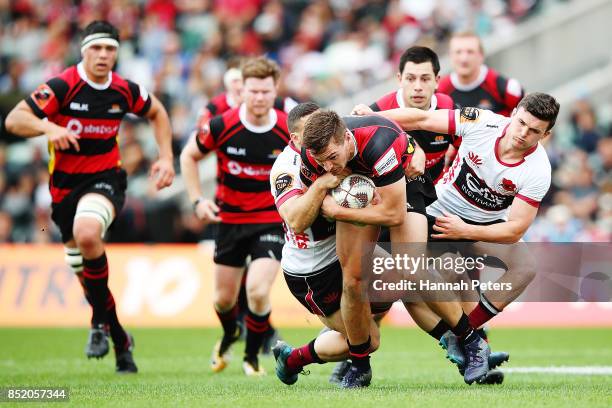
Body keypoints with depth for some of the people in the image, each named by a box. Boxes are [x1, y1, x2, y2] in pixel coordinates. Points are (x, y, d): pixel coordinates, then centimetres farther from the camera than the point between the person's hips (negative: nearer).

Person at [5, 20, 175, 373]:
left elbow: (157, 113, 16)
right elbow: (14, 119, -17)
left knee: (87, 233, -34)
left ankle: (101, 321, -16)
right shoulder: (62, 86, -14)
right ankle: (120, 340, 30)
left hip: (105, 179, -1)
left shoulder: (125, 91, -4)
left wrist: (166, 158, 6)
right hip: (65, 185, 1)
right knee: (85, 274, 9)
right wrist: (47, 127, -35)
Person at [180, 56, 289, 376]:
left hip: (271, 220, -2)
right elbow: (189, 156, 3)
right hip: (230, 218, 2)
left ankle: (252, 356, 7)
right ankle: (230, 335, 49)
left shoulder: (289, 131, -14)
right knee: (224, 298, 12)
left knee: (258, 290, -20)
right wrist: (197, 200, -6)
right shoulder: (221, 126, -15)